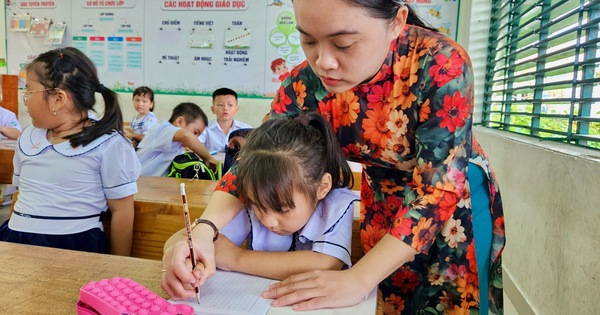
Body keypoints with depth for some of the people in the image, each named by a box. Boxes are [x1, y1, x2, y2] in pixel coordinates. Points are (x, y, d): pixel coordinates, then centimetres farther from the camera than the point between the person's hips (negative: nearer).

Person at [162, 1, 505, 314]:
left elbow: (439, 188, -31)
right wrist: (204, 230, -34)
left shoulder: (442, 64, -31)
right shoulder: (309, 82, -21)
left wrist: (359, 279, -36)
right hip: (383, 201, 3)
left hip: (457, 201, -2)